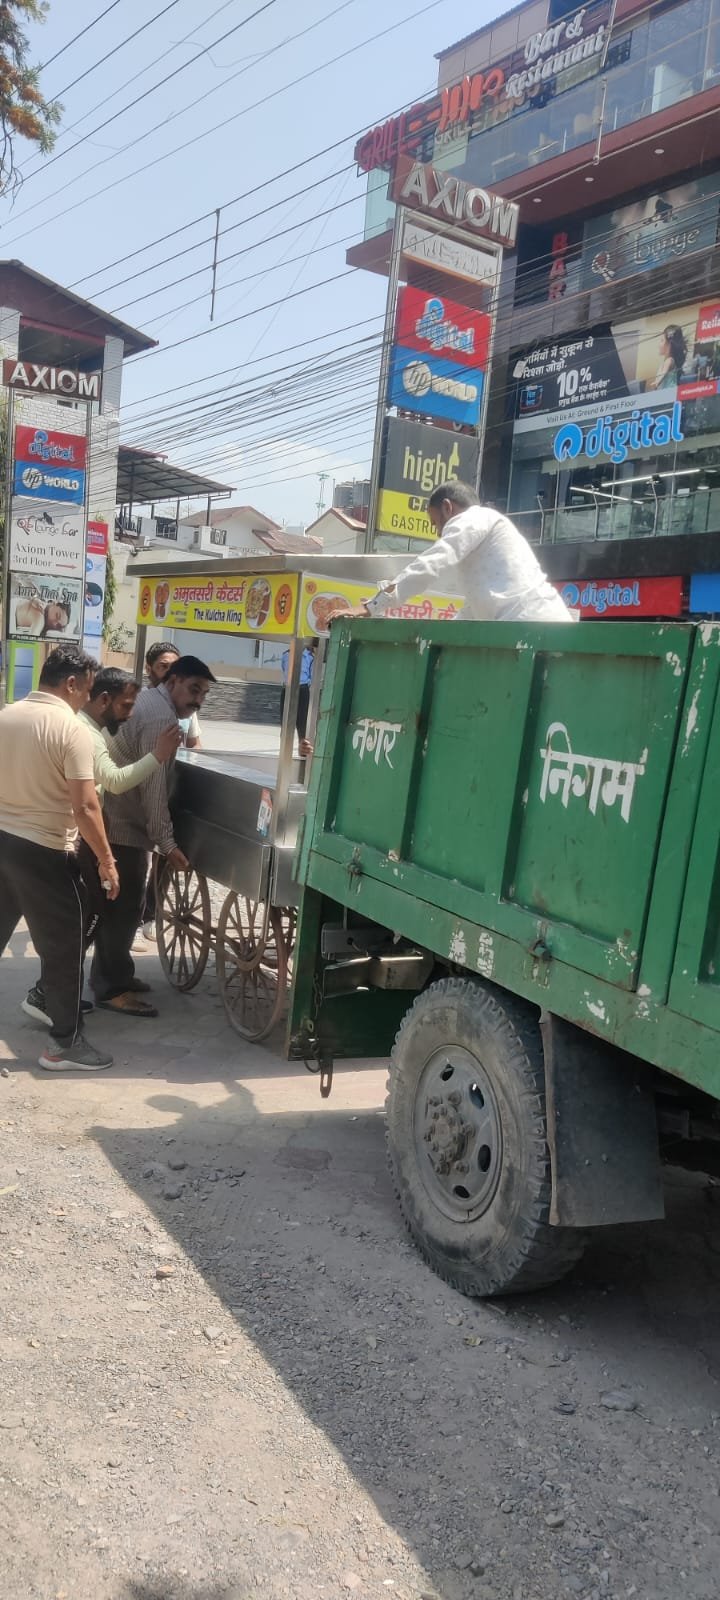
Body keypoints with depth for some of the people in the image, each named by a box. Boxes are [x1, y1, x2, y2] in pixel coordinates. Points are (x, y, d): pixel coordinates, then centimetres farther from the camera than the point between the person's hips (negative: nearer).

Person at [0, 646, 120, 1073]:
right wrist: (106, 860, -12)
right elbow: (85, 806, -20)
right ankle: (65, 1044, 13)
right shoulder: (72, 730, -16)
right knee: (65, 947, 6)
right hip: (44, 852, -7)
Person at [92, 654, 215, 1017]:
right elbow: (154, 787, -24)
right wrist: (167, 843, -23)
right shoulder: (162, 719, -19)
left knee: (114, 904, 18)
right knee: (123, 907, -3)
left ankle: (109, 975, 29)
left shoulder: (147, 701, 14)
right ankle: (112, 989, 5)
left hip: (112, 818, 11)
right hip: (123, 826, -11)